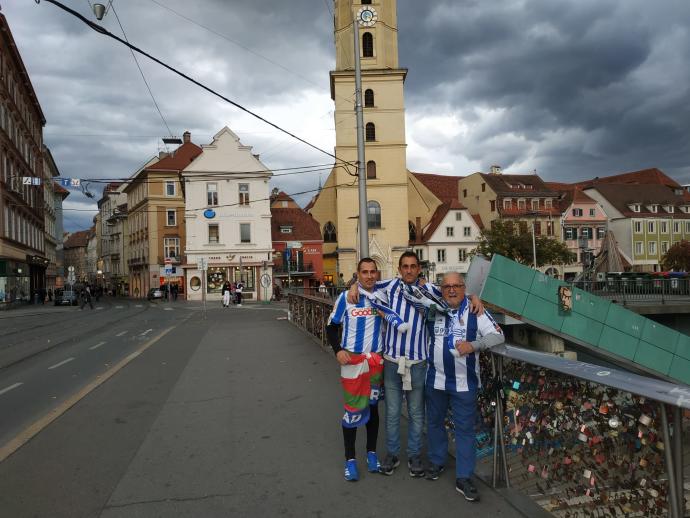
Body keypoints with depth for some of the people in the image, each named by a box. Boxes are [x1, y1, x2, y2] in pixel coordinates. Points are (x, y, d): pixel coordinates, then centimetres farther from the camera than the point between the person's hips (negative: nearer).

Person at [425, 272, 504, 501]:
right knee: (435, 422, 17)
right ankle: (436, 461, 38)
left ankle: (464, 478, 14)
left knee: (465, 428, 3)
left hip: (465, 383, -2)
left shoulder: (475, 311, -8)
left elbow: (498, 335, -13)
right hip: (436, 379, 3)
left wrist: (473, 345, -28)